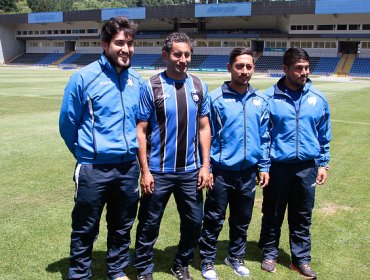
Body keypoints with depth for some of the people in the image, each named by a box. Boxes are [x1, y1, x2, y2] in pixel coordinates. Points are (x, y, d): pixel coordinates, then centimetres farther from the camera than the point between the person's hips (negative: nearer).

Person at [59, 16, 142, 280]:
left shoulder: (136, 80, 4)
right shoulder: (84, 77, -11)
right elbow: (67, 123, -3)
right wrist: (86, 152, 7)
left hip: (129, 168, 5)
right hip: (93, 169, -4)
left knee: (122, 228, 19)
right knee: (85, 230, 10)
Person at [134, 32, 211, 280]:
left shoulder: (199, 86, 5)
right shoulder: (151, 87, -6)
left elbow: (204, 127, 8)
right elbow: (141, 131, -7)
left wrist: (206, 165, 2)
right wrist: (145, 171, -10)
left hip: (191, 171, 4)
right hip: (158, 172, -3)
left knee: (194, 222, 12)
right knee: (149, 224, 8)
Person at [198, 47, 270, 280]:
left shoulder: (261, 101, 4)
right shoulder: (216, 98, -8)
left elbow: (264, 136, 9)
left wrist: (264, 167, 7)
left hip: (248, 171, 4)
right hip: (222, 171, -4)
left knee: (242, 220, 17)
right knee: (214, 219, 7)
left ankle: (236, 257, 36)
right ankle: (207, 261, 25)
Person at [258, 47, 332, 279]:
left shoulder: (318, 99, 2)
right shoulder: (269, 98, -7)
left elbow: (324, 135, 9)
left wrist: (323, 164, 6)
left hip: (307, 167, 2)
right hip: (277, 165, -2)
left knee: (302, 217, 13)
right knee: (273, 214, 12)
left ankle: (301, 259, 28)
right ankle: (270, 254, 30)